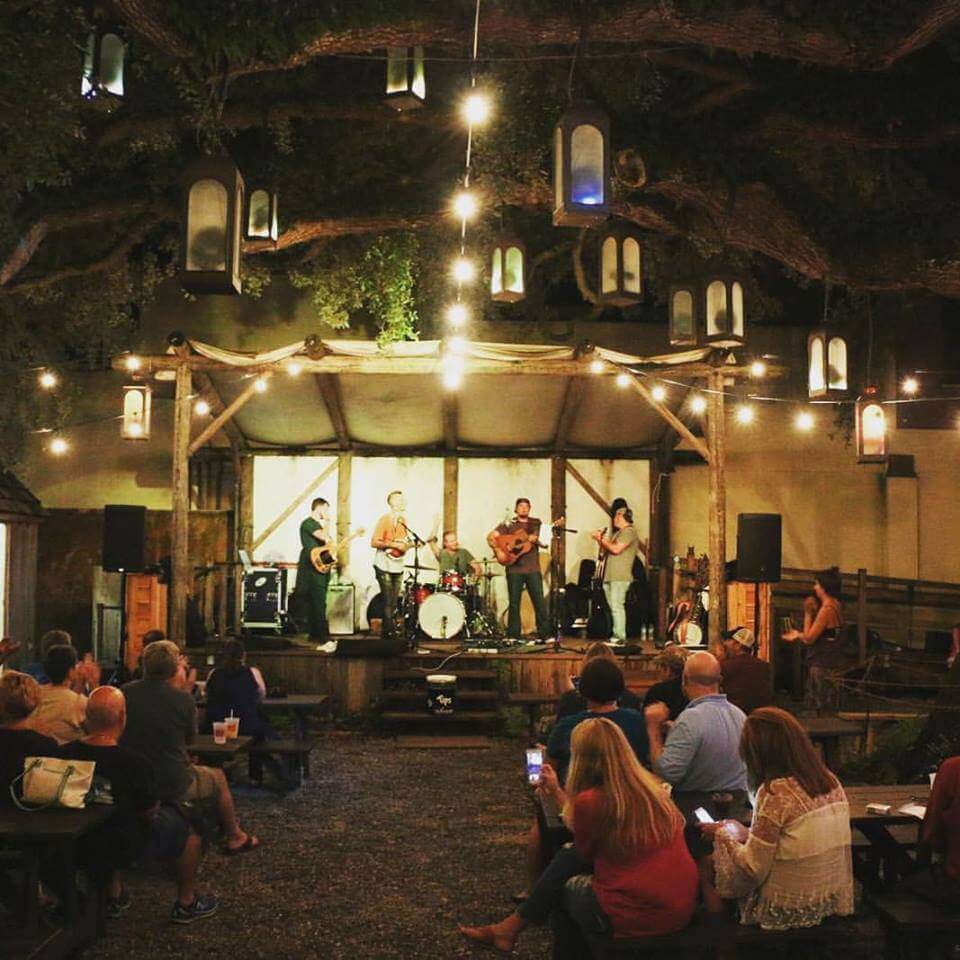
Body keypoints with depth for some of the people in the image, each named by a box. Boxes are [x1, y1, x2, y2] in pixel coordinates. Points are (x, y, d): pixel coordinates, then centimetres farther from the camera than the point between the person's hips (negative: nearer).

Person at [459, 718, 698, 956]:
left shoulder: (589, 799, -15)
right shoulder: (650, 786, 5)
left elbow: (586, 854, 4)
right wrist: (556, 790, 27)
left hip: (636, 915, -6)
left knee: (563, 883, 21)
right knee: (568, 856, 16)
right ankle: (513, 926, 29)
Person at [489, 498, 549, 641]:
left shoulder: (536, 523, 13)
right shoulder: (509, 524, 7)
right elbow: (490, 536, 0)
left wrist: (535, 539, -14)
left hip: (533, 568, 1)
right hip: (514, 569, -1)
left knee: (539, 601, -3)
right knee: (514, 603, 3)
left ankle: (544, 634, 3)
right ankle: (513, 636, 10)